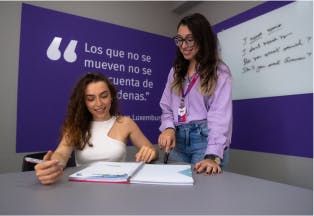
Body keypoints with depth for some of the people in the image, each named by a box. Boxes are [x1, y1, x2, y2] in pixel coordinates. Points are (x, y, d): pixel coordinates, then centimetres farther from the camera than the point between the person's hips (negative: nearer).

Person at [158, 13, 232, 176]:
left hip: (206, 138, -4)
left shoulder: (219, 71, -3)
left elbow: (220, 115, -14)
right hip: (178, 139, 5)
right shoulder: (176, 70, 15)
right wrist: (169, 128, -10)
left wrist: (213, 156, -25)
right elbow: (167, 107, 12)